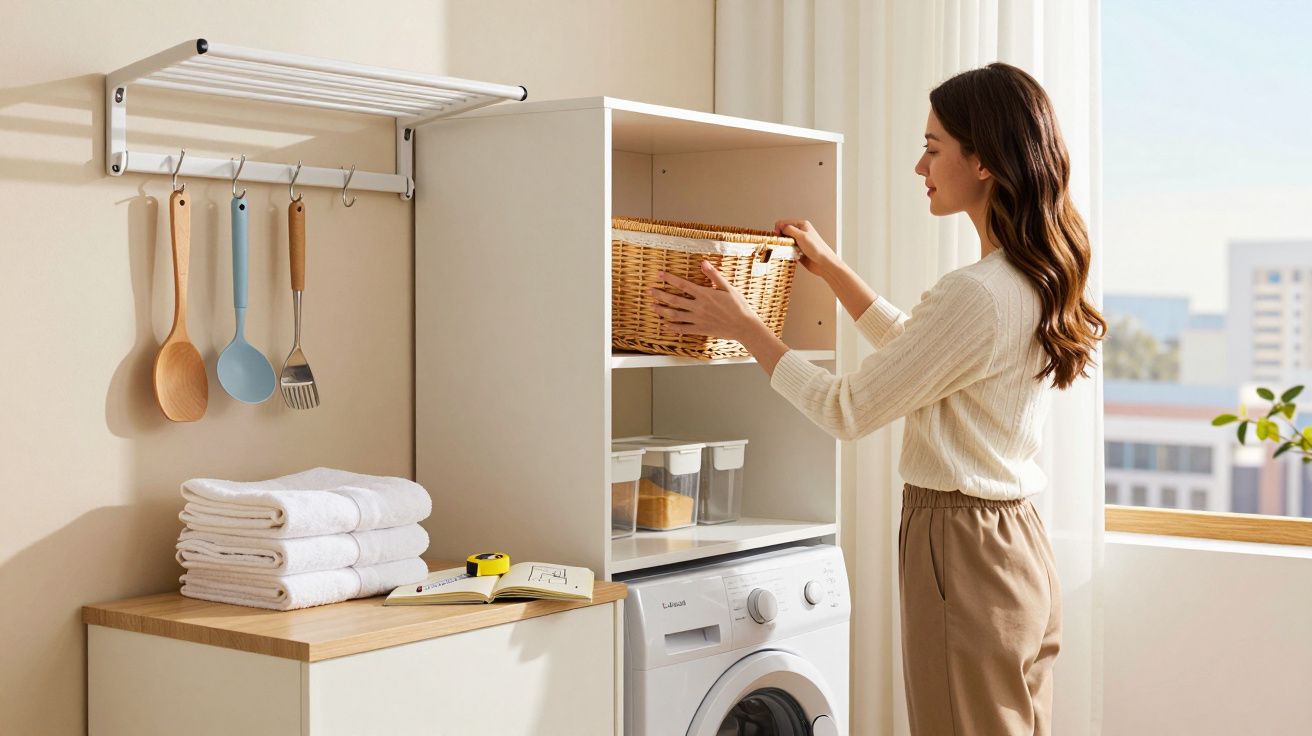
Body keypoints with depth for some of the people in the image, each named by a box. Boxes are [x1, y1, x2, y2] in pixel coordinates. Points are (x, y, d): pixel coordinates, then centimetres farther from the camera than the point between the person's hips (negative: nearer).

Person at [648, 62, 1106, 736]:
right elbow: (914, 347, 23)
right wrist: (830, 268, 23)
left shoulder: (977, 295, -23)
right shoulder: (1036, 283, 7)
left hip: (962, 552, -10)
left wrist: (742, 326, -7)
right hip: (1020, 546, 10)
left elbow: (846, 411, -16)